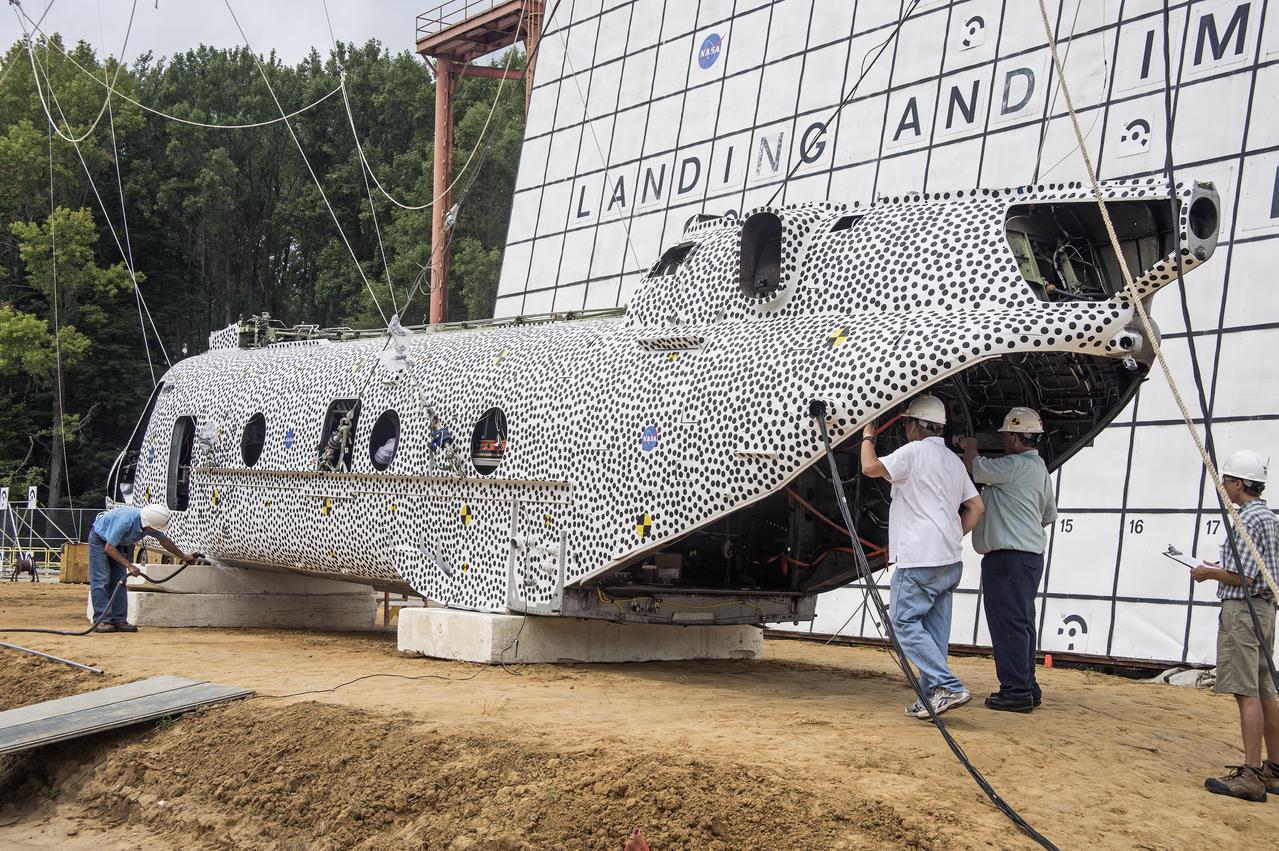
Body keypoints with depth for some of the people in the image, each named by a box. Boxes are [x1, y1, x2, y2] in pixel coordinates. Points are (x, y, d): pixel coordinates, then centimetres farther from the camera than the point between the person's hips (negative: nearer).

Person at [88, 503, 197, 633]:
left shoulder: (151, 522, -18)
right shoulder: (125, 521, -40)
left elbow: (165, 541, 2)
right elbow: (109, 548, -30)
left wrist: (184, 557, 11)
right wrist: (129, 565, -30)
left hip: (119, 544, 7)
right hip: (100, 539, -7)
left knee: (119, 581, 0)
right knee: (101, 581, -14)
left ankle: (119, 621, -1)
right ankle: (102, 621, -16)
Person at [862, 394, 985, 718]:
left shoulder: (915, 451, -8)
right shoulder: (954, 460, 18)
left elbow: (870, 467, -14)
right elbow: (976, 507, 18)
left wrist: (868, 437, 3)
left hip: (920, 559, -9)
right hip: (950, 559, 9)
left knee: (904, 620, -5)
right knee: (934, 629, 9)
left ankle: (948, 686, -15)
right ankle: (932, 695, 7)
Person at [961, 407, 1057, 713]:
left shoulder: (1016, 466, -16)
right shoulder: (1039, 468, 18)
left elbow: (973, 467, -10)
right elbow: (1049, 516, 25)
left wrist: (970, 447, 9)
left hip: (1009, 558, -11)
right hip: (1030, 555, 11)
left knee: (1009, 625, -8)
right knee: (1021, 624, 15)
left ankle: (1016, 691, -6)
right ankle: (1027, 688, 20)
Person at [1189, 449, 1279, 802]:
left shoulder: (1247, 520, -16)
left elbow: (1242, 578, -19)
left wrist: (1210, 573, -4)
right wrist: (1223, 567, 18)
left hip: (1242, 609, -10)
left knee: (1246, 692, -11)